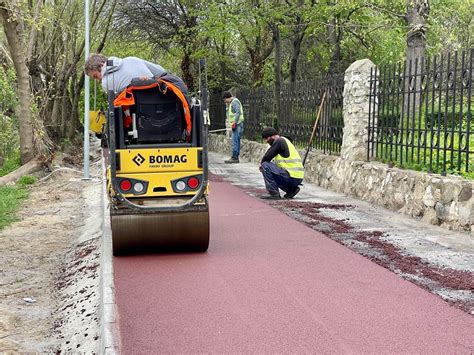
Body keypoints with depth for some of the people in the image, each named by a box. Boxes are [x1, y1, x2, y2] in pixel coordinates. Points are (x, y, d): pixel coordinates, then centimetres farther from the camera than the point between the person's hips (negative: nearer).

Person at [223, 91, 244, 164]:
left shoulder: (235, 102, -10)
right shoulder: (231, 103, 22)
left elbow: (238, 113, -21)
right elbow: (228, 113, 29)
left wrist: (234, 123, -22)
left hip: (237, 124, -11)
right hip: (235, 125, 11)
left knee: (235, 141, -12)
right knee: (236, 141, 10)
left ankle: (234, 157, -13)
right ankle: (236, 157, 13)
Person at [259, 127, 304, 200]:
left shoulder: (279, 142, -9)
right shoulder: (284, 141, 21)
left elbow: (267, 157, -12)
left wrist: (261, 164, 8)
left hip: (292, 177, -10)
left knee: (265, 166, -10)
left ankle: (274, 194, -10)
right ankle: (292, 189, 14)